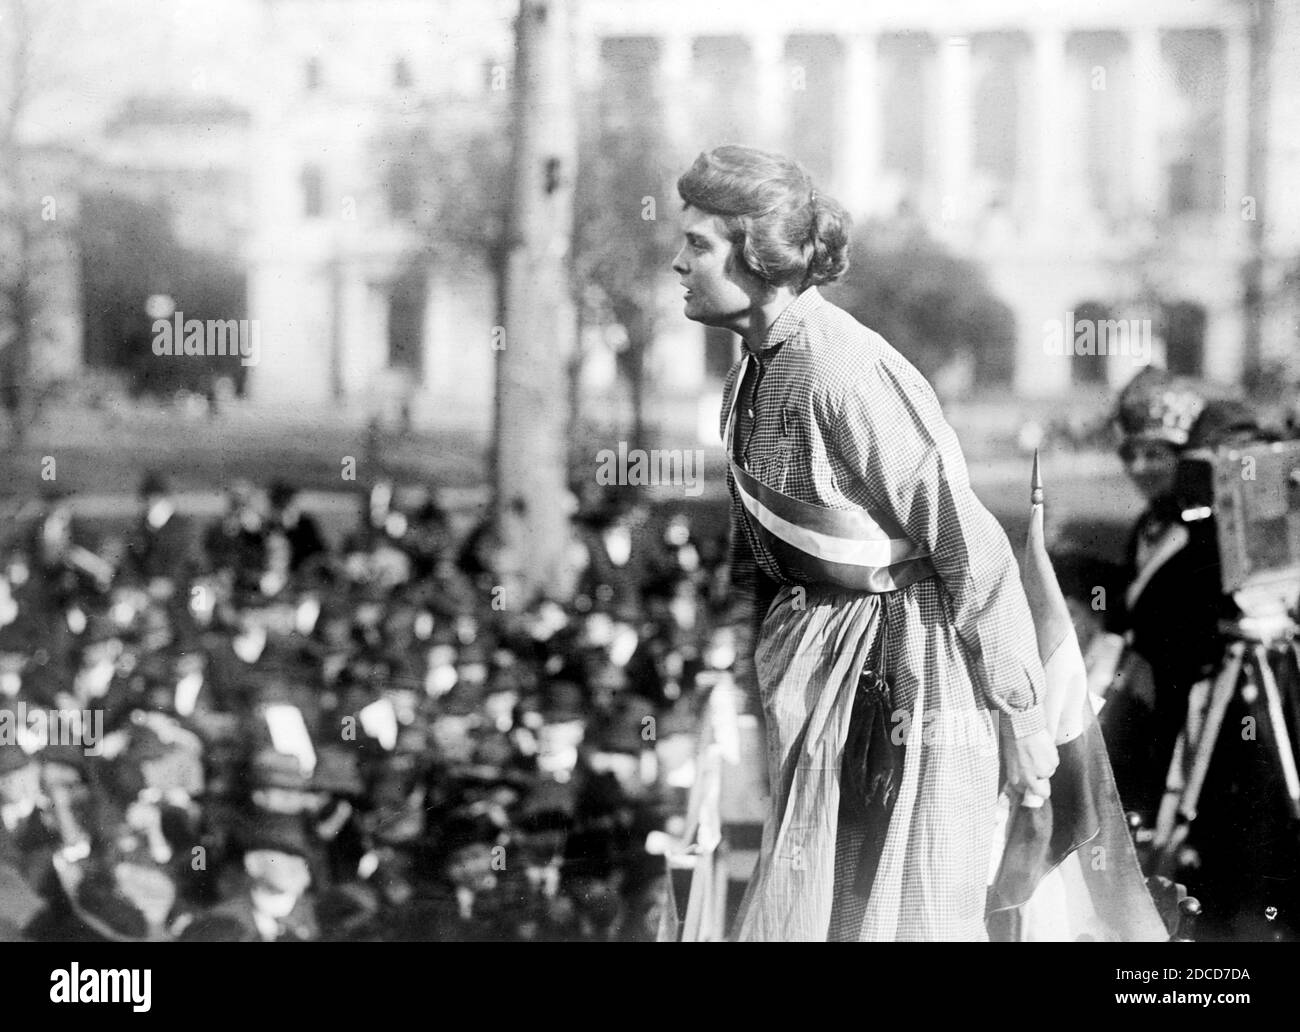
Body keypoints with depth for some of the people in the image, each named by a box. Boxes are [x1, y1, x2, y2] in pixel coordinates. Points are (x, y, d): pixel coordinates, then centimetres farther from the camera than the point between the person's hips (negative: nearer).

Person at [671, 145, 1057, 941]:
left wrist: (1022, 719, -17)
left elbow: (968, 544, -20)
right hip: (820, 651, 9)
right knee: (795, 907, 10)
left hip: (915, 658, -9)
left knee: (913, 915, -3)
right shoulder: (755, 372, 6)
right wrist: (748, 671, 17)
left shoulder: (848, 374, -22)